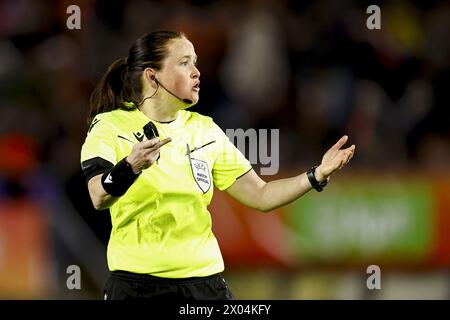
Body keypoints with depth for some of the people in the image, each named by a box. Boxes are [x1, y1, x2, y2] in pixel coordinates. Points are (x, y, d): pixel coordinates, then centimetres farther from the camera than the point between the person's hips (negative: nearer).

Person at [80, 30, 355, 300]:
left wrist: (318, 175, -4)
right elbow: (99, 198, -19)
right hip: (135, 282, -4)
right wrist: (131, 166, -38)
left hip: (203, 280, 4)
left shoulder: (205, 130, 10)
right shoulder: (110, 125, -4)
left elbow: (261, 196, 9)